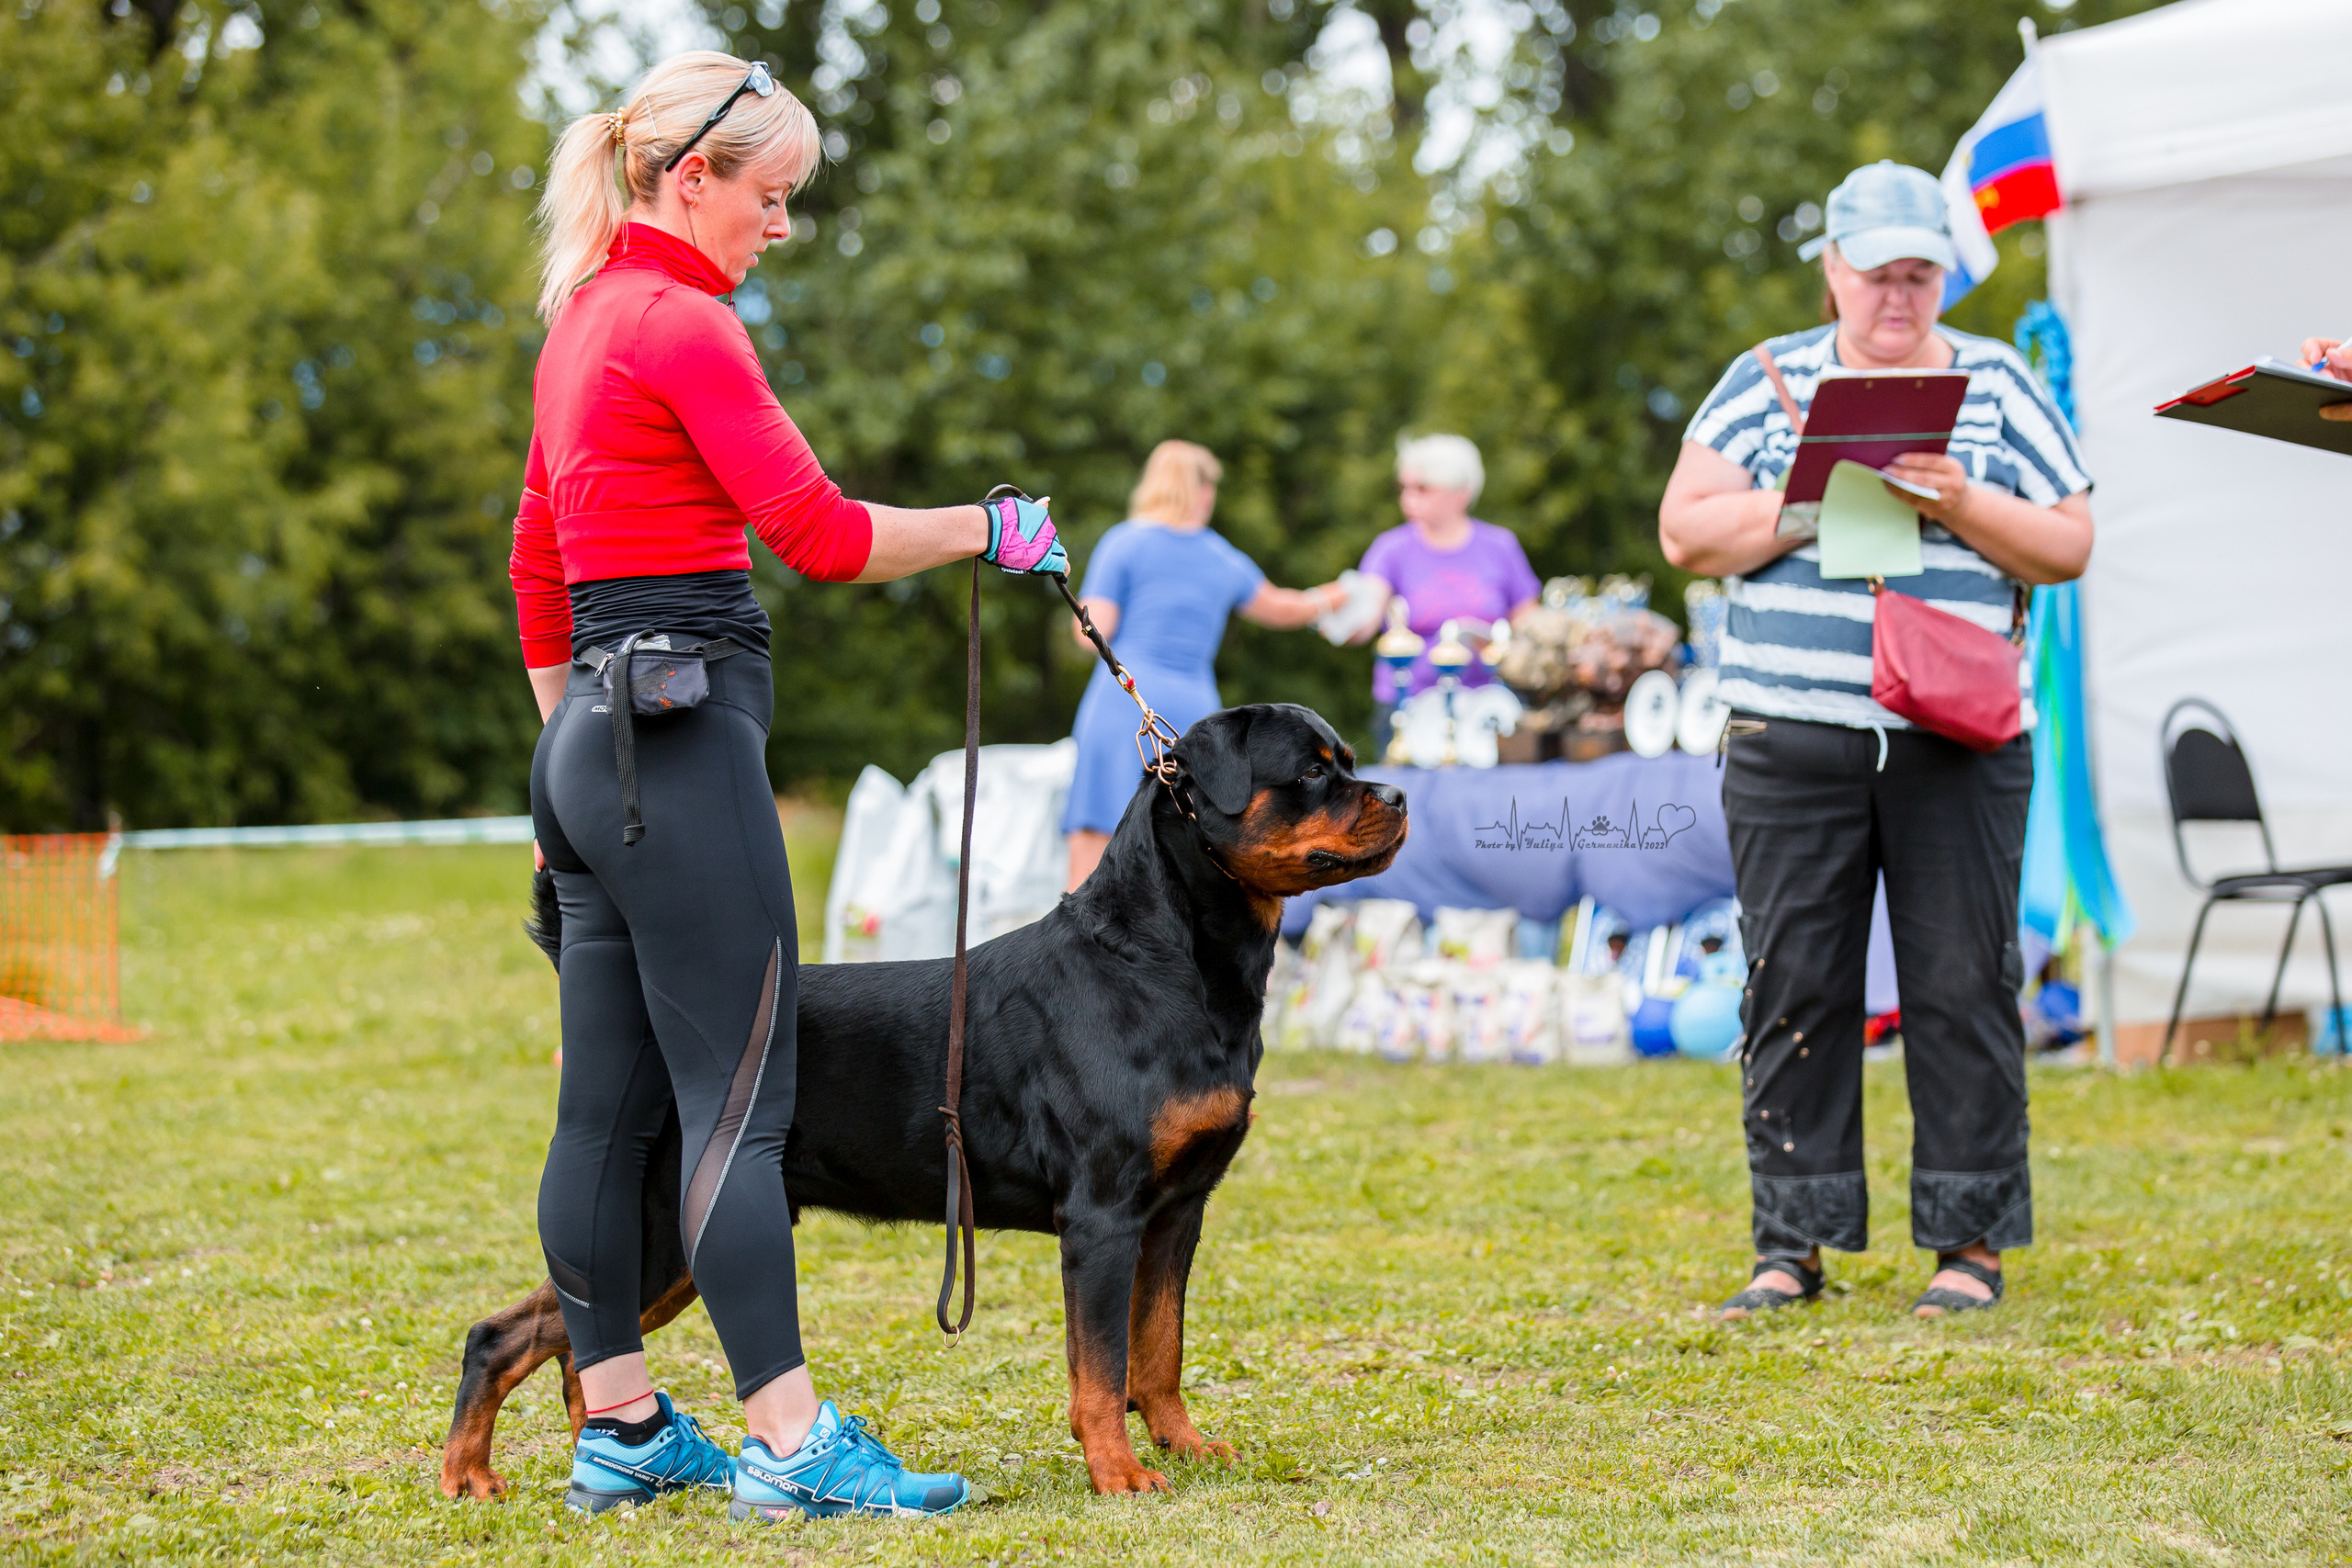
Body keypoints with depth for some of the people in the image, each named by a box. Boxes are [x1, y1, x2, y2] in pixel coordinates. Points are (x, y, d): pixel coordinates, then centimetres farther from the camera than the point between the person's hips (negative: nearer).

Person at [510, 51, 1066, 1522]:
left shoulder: (586, 315, 18)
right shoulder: (681, 321, -11)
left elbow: (535, 561, 23)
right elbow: (820, 534, -17)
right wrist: (989, 530, -3)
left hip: (598, 739, 10)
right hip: (685, 732, -10)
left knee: (610, 1104, 11)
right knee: (739, 1098, -10)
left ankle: (623, 1430, 16)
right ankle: (791, 1443, -10)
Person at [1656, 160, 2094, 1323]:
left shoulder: (1999, 386, 11)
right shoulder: (1768, 380, 10)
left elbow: (2069, 544, 7)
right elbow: (1686, 531, 4)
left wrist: (1960, 505, -9)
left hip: (1958, 741, 0)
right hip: (1793, 740, 0)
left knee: (1961, 985, -1)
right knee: (1794, 987, 0)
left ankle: (1970, 1241, 7)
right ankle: (1792, 1244, 8)